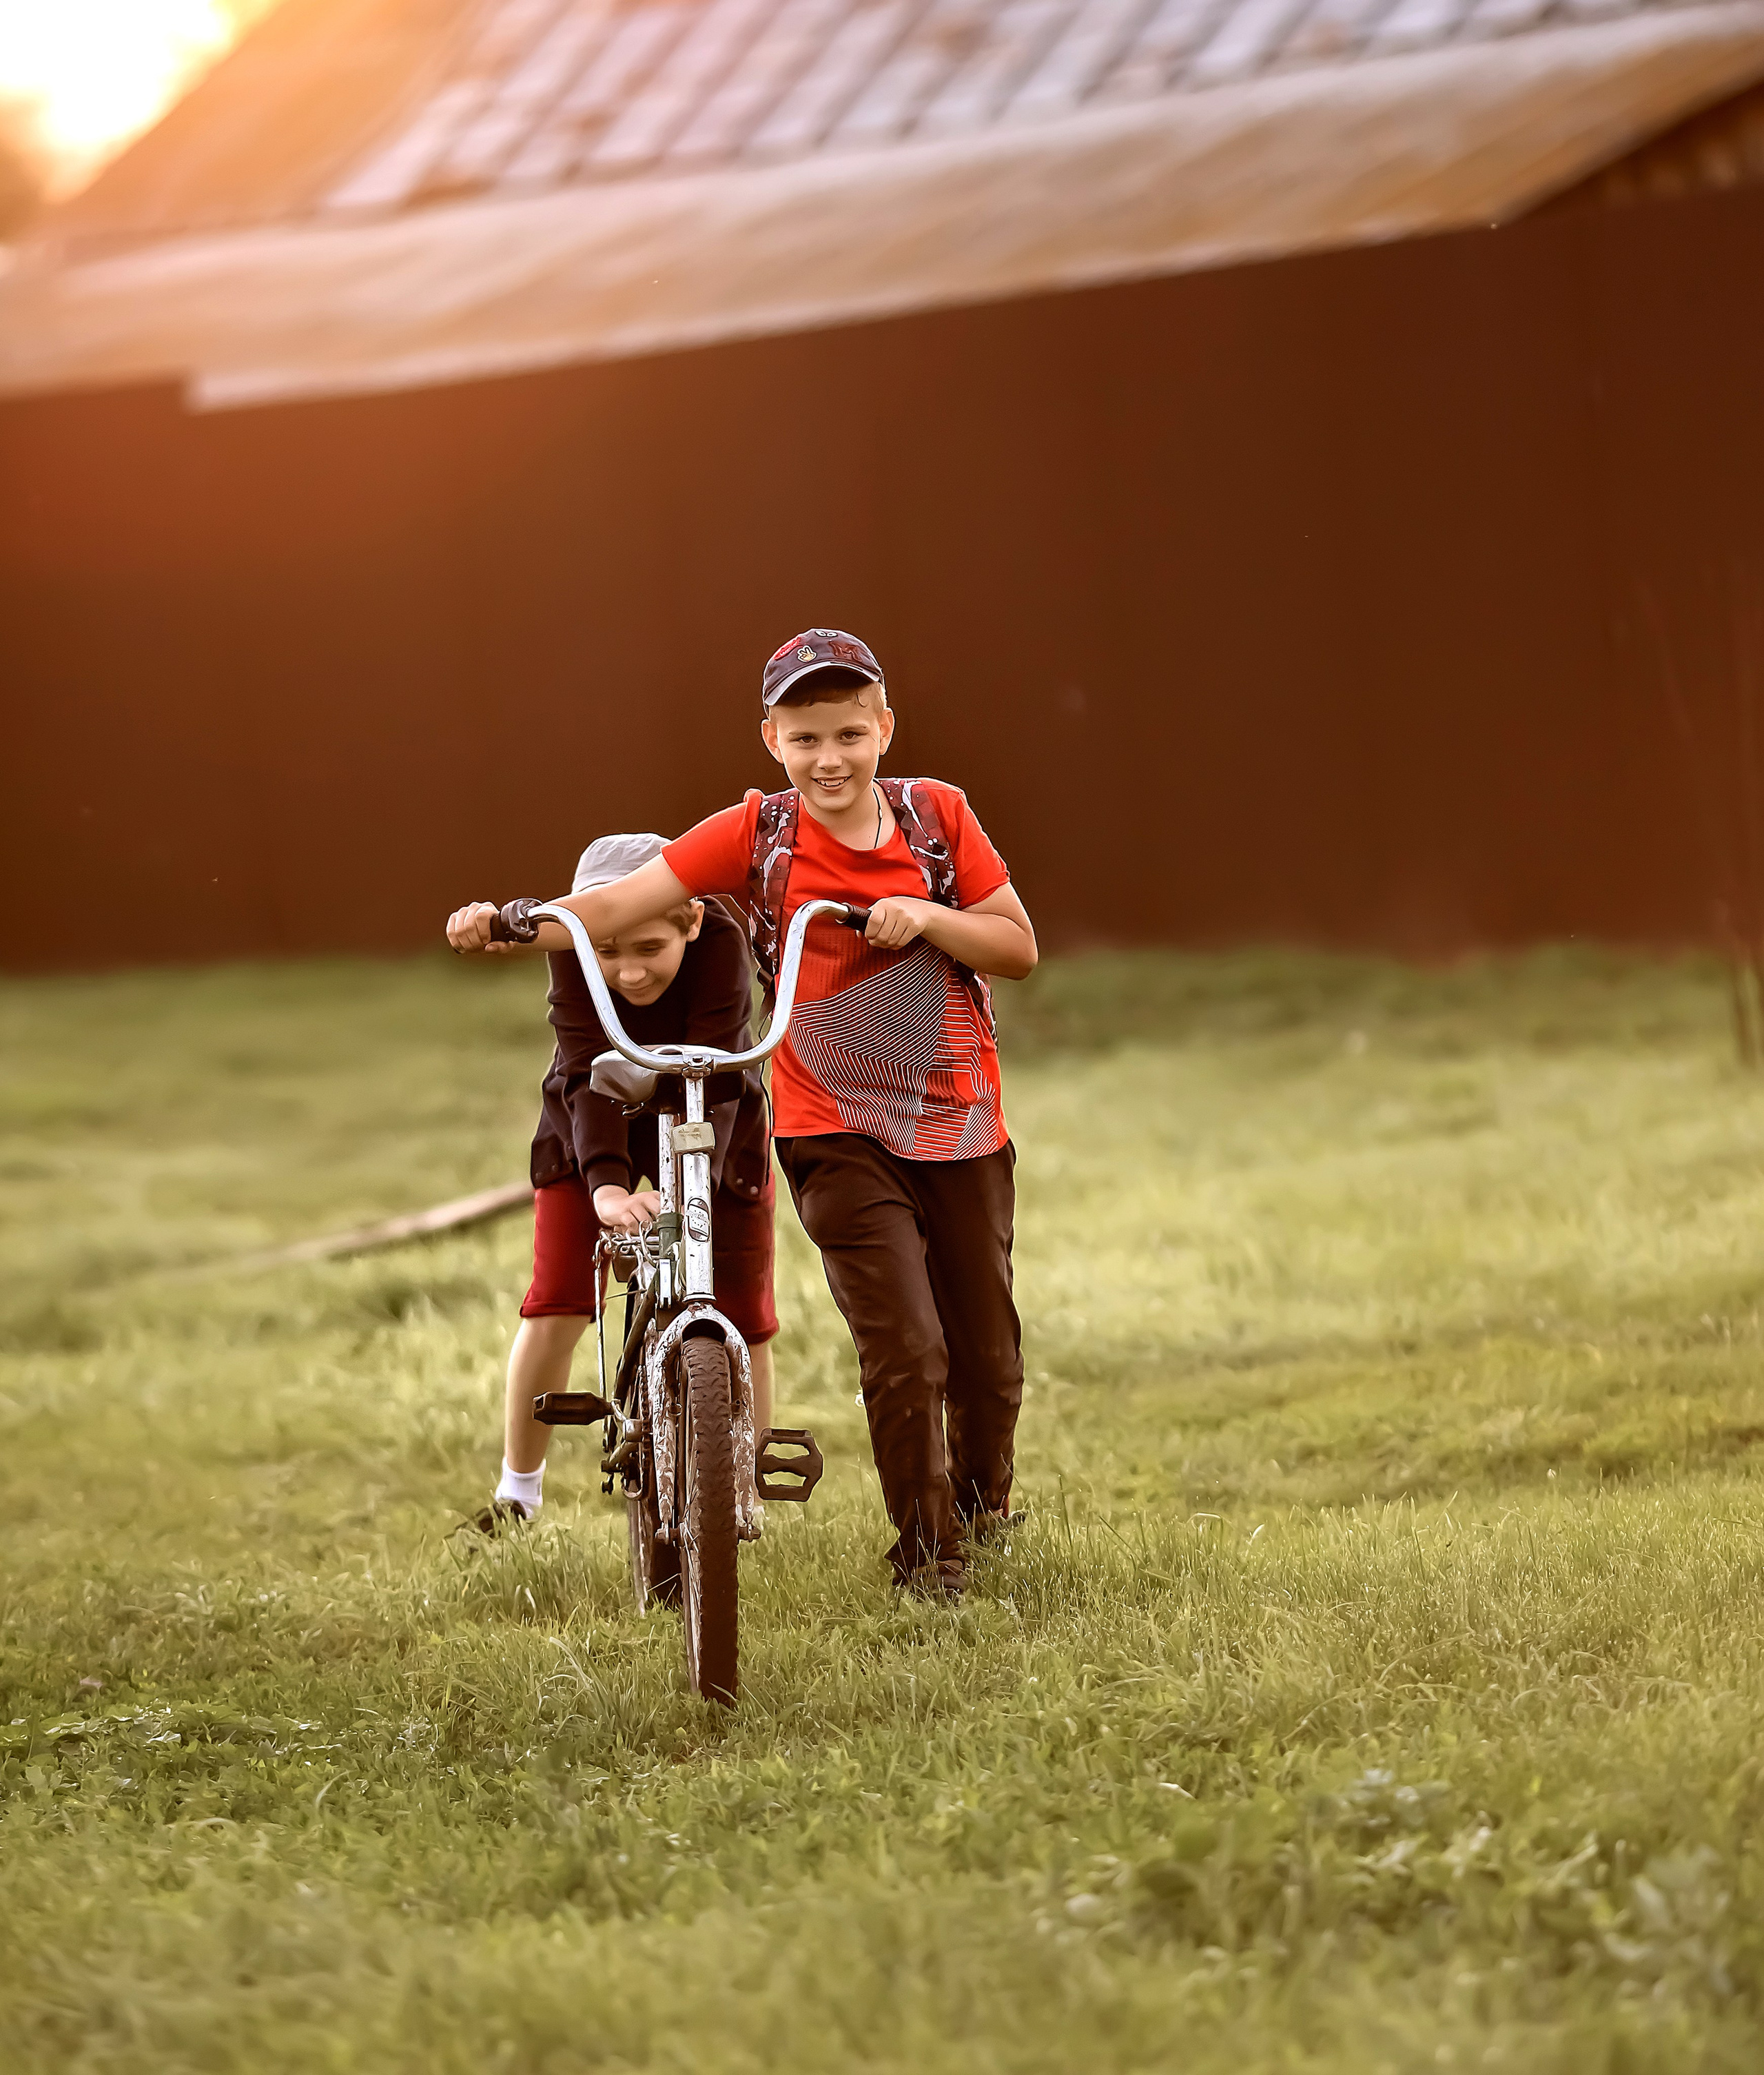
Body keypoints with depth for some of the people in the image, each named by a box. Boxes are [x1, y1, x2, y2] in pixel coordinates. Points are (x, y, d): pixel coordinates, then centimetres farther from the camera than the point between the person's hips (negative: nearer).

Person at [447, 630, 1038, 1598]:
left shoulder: (935, 816, -2)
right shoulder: (757, 835, -6)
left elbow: (1018, 948, 1)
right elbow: (617, 906, -13)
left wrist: (926, 918, -17)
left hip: (958, 1121, 2)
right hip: (838, 1131, -2)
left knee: (987, 1349, 9)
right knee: (905, 1347, -14)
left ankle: (984, 1502, 37)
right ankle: (926, 1546, 5)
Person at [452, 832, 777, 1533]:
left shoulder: (721, 944, -33)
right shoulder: (573, 956, -30)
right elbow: (591, 1076, -38)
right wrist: (607, 1185, -54)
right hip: (593, 1133, 0)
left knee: (742, 1316, -5)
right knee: (555, 1306, -9)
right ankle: (518, 1487, 9)